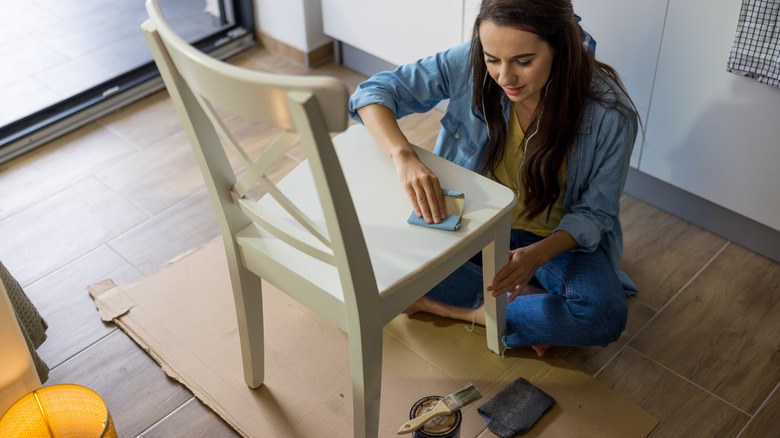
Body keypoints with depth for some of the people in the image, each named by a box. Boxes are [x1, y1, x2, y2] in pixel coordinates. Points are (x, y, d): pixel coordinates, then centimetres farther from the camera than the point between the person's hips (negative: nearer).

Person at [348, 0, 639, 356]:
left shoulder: (610, 113, -25)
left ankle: (446, 308, -15)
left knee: (604, 317, -31)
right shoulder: (469, 65, -22)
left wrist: (538, 254, -35)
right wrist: (404, 155, -39)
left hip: (557, 236, -2)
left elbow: (595, 213, -14)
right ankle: (526, 297, -10)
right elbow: (375, 91, -17)